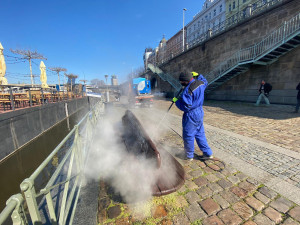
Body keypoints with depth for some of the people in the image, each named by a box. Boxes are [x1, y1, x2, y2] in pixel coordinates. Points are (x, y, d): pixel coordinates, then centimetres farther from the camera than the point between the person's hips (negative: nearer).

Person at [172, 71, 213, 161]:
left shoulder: (188, 90, -25)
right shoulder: (200, 82, 3)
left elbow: (186, 107, -26)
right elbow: (205, 81, 30)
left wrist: (176, 101, -14)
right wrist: (198, 75, 36)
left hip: (191, 116, -9)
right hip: (200, 112, 9)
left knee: (188, 136, 7)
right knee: (200, 134, 21)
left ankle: (189, 156, 25)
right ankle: (208, 153, 31)